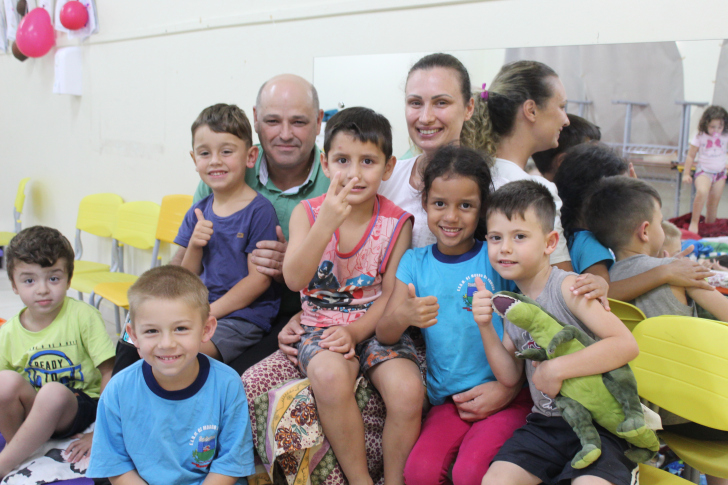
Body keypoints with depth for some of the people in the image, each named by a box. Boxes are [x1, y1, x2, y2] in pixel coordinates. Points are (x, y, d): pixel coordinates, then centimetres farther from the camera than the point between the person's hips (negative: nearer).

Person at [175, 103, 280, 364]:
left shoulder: (259, 210, -11)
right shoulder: (198, 212, 9)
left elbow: (259, 278, -14)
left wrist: (209, 312, -15)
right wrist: (194, 246, -10)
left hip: (244, 315, -7)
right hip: (201, 309, 7)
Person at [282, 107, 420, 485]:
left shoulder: (396, 222, -2)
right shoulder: (308, 212, -1)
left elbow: (392, 294, -1)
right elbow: (294, 280, -13)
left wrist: (354, 331, -15)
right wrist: (327, 223, -24)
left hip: (375, 327, 1)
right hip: (322, 326, 0)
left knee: (408, 390, -26)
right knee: (330, 377, -32)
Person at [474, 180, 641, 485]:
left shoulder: (568, 287, -13)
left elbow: (627, 345, -23)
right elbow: (510, 376, 9)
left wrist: (556, 369, -21)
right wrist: (485, 326, -4)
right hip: (545, 423, 6)